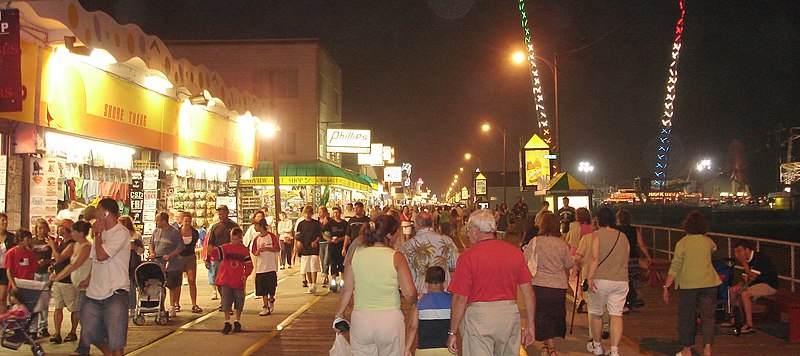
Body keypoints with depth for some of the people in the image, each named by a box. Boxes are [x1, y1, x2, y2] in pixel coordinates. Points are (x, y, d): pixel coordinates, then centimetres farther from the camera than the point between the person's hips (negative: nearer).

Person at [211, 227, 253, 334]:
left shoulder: (244, 250, 2)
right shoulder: (225, 248, 0)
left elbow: (249, 265, 6)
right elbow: (216, 253, -18)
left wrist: (246, 275, -6)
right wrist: (212, 251, -40)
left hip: (238, 281, 1)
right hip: (225, 281, -1)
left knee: (239, 303, 8)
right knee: (226, 302, -2)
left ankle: (237, 322, 25)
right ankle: (227, 323, 7)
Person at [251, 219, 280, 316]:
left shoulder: (271, 236, -4)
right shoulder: (256, 239, 9)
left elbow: (277, 249, -7)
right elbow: (255, 253, 8)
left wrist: (266, 248, -17)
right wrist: (258, 251, -14)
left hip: (271, 267, -4)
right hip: (260, 267, 4)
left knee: (271, 287, 0)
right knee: (262, 289, 1)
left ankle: (271, 299, 28)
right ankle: (266, 307, 7)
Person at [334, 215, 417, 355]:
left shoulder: (356, 254, -1)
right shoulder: (396, 257, -9)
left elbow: (347, 290, 4)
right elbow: (410, 294, -12)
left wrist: (339, 314, 17)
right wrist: (414, 300, 11)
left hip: (360, 318, 3)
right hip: (390, 319, -2)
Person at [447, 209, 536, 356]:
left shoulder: (468, 256, -10)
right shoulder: (515, 252, 2)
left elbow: (460, 299, -9)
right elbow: (528, 291, 5)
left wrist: (453, 333, 0)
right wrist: (530, 325, 15)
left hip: (479, 316, -4)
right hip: (510, 314, 4)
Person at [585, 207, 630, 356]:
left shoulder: (598, 234, -6)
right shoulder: (623, 237, 10)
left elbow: (594, 258, -16)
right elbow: (626, 260, 17)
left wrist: (590, 278, -16)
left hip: (601, 280, -4)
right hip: (621, 281, 4)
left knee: (596, 313, 13)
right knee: (616, 315, 2)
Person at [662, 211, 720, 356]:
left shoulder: (682, 243, -8)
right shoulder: (708, 241, 3)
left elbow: (675, 267, -11)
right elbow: (714, 248, 31)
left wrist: (666, 287, -8)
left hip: (688, 284, -2)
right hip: (708, 283, 3)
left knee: (687, 317, 9)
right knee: (708, 316, 7)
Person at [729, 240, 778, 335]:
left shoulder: (759, 258, -20)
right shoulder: (748, 260, 9)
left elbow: (752, 277, -27)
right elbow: (744, 278, 12)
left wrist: (743, 262, -23)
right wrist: (739, 285, -9)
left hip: (770, 285, -10)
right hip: (757, 284, 10)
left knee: (745, 294, -30)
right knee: (733, 290, 2)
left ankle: (749, 325, -26)